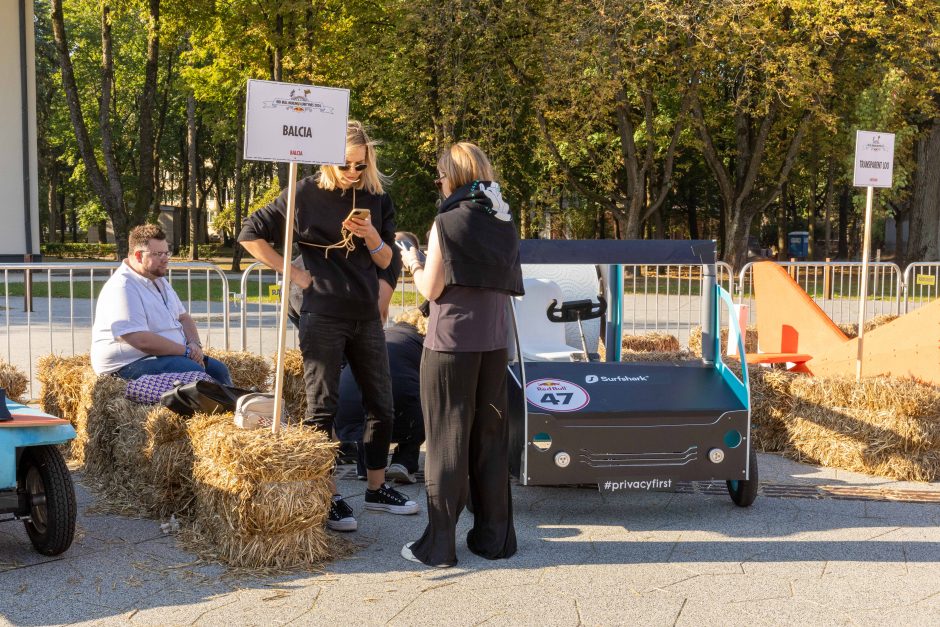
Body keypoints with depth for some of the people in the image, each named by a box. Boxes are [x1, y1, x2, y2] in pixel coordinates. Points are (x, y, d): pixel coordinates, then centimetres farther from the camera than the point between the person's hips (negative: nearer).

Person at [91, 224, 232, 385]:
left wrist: (194, 344, -3)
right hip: (130, 364, -10)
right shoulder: (123, 288, -18)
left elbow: (183, 317, 19)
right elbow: (141, 340, -26)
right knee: (194, 371, -29)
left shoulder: (159, 281, 16)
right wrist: (186, 351, -18)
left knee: (218, 370, -3)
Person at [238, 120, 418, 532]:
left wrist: (372, 236, -12)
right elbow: (251, 234, -2)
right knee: (322, 410, 1)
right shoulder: (307, 194, -6)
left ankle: (376, 488, 26)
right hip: (322, 317, -5)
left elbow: (385, 261, 10)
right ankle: (326, 498, 11)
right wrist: (293, 273, -7)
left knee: (381, 406, 11)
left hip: (366, 316, 5)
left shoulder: (377, 198, 6)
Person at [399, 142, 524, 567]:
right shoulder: (505, 224, 8)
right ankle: (495, 537, 19)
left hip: (451, 343, -5)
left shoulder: (447, 222, -10)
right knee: (491, 438, 13)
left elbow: (432, 289, -9)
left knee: (447, 440, 1)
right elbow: (507, 286, 11)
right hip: (495, 343, 6)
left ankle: (439, 544, 5)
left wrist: (414, 264, 10)